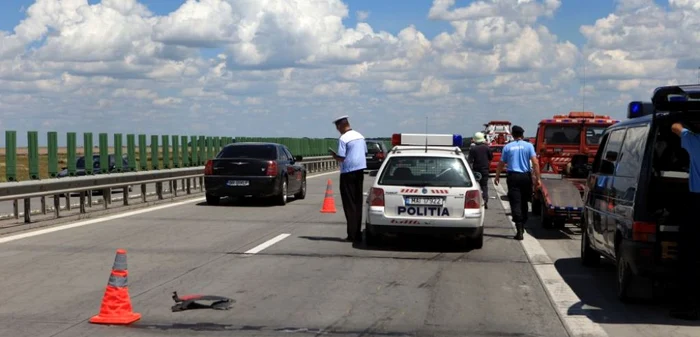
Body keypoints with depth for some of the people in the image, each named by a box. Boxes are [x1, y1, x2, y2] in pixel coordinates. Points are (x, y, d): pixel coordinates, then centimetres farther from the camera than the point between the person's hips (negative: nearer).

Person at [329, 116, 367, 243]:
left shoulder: (343, 139, -14)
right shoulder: (360, 136, 11)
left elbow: (341, 158, -18)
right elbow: (365, 153, 18)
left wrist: (333, 155, 1)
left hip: (348, 172, -7)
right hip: (360, 170, 7)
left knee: (349, 204, -2)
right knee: (358, 203, 11)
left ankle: (352, 234, -4)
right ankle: (358, 233, 14)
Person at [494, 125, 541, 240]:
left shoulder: (507, 147, 2)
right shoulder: (528, 146, 0)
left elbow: (501, 164, 6)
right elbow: (535, 163, -8)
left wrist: (497, 177, 19)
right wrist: (537, 178, -5)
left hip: (513, 177, -1)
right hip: (526, 176, 1)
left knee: (515, 204, -4)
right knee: (524, 203, 17)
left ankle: (519, 230, -14)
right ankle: (522, 226, 27)